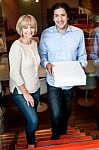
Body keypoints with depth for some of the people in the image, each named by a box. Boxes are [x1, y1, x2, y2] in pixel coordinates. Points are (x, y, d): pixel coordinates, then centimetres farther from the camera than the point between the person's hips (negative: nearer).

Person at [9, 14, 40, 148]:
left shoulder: (34, 43, 2)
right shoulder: (17, 46, -20)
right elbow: (15, 74, -21)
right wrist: (25, 93, -16)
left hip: (35, 88, 7)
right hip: (20, 91, -6)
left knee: (31, 118, 17)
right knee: (33, 120, -7)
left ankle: (31, 139, 42)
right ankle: (31, 143, 23)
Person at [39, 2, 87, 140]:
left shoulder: (78, 33, -7)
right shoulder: (46, 34, -8)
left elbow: (82, 55, 3)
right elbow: (42, 55, 2)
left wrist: (82, 66, -15)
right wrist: (46, 64, -18)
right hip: (53, 81, -1)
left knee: (67, 111, 22)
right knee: (56, 114, -5)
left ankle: (63, 129, 54)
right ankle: (55, 135, 30)